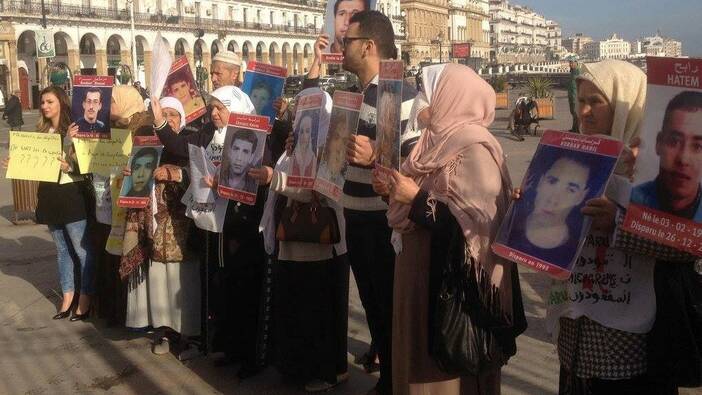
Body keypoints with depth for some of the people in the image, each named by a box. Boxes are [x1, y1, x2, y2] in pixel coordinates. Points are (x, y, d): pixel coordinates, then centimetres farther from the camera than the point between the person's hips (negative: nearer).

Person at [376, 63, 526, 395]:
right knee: (420, 359, 18)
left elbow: (478, 219, -26)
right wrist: (394, 190, 3)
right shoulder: (439, 140, 11)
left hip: (455, 284, -9)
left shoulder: (473, 146, -17)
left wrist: (416, 199, -22)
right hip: (425, 273, 9)